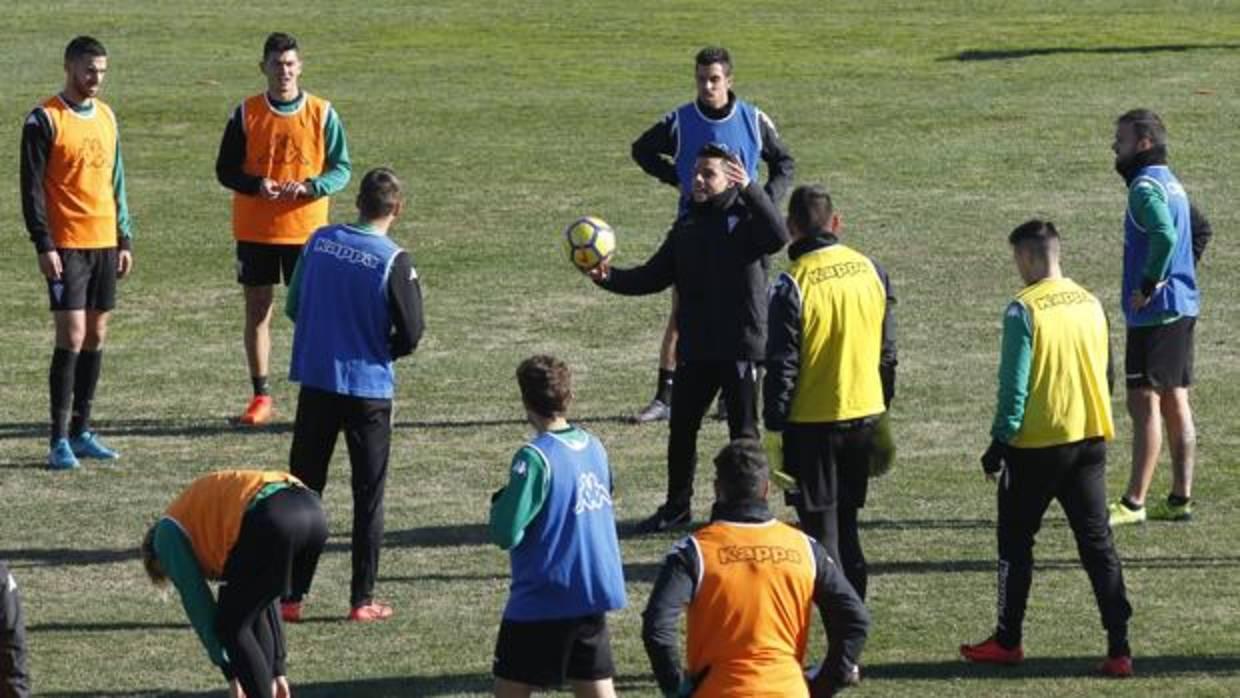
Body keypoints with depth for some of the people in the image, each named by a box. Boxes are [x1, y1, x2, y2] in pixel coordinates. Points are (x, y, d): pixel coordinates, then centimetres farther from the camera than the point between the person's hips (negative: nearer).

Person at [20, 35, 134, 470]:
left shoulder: (106, 117, 12)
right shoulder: (45, 120, -7)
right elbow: (32, 188, -9)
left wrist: (125, 239, 14)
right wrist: (44, 245, -15)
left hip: (105, 243, 6)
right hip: (67, 246, -6)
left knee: (96, 337, 7)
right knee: (72, 336, -10)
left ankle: (81, 431, 15)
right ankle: (60, 440, -7)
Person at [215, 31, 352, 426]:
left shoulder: (322, 114, -1)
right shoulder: (246, 114, 0)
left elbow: (342, 169, 1)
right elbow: (225, 169, 2)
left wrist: (309, 186, -19)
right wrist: (256, 185, -18)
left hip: (306, 230, -1)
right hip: (255, 229, 1)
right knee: (257, 309, 4)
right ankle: (261, 397, 11)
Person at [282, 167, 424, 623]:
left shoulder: (319, 242, -2)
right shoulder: (393, 261, -14)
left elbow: (293, 307, 7)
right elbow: (411, 334, -10)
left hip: (316, 382, 3)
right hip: (369, 389, -3)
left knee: (303, 490, 10)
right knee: (368, 496, 9)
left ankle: (291, 596, 8)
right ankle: (362, 599, 11)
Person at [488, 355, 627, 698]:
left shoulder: (535, 457, -17)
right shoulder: (594, 447, 5)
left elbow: (506, 533, -19)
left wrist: (500, 502, 2)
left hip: (543, 600, -7)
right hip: (595, 594, 7)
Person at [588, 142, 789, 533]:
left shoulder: (746, 218, -7)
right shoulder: (687, 227, 12)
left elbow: (778, 237, -30)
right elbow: (654, 277, 12)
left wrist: (749, 189, -38)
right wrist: (610, 279, -4)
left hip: (740, 346, -6)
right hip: (694, 347, 6)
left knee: (744, 431, 2)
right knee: (682, 428, 12)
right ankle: (677, 507, 24)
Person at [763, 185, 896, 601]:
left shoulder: (793, 284, -16)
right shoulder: (871, 271, 2)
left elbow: (782, 364, -14)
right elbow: (887, 349, 10)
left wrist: (773, 428, -7)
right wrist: (883, 411, 20)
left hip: (813, 422, -5)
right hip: (865, 412, 5)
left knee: (819, 526, 4)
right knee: (847, 520, 18)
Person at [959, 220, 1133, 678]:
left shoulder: (1025, 310, -14)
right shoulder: (1090, 304, 5)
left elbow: (1014, 385, -15)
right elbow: (1106, 374, 13)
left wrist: (999, 444, -7)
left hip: (1037, 446, -5)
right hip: (1090, 438, 5)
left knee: (1016, 541, 11)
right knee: (1097, 543, 6)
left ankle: (1007, 642, 18)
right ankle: (1118, 648, -1)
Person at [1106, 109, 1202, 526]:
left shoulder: (1146, 187, -16)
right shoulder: (1171, 183, 15)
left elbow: (1164, 237, -33)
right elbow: (1200, 230, 28)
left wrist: (1147, 285, -23)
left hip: (1155, 311, -10)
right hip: (1182, 307, 10)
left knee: (1144, 401, -8)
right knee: (1175, 402, 12)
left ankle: (1133, 503, -8)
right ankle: (1180, 499, 16)